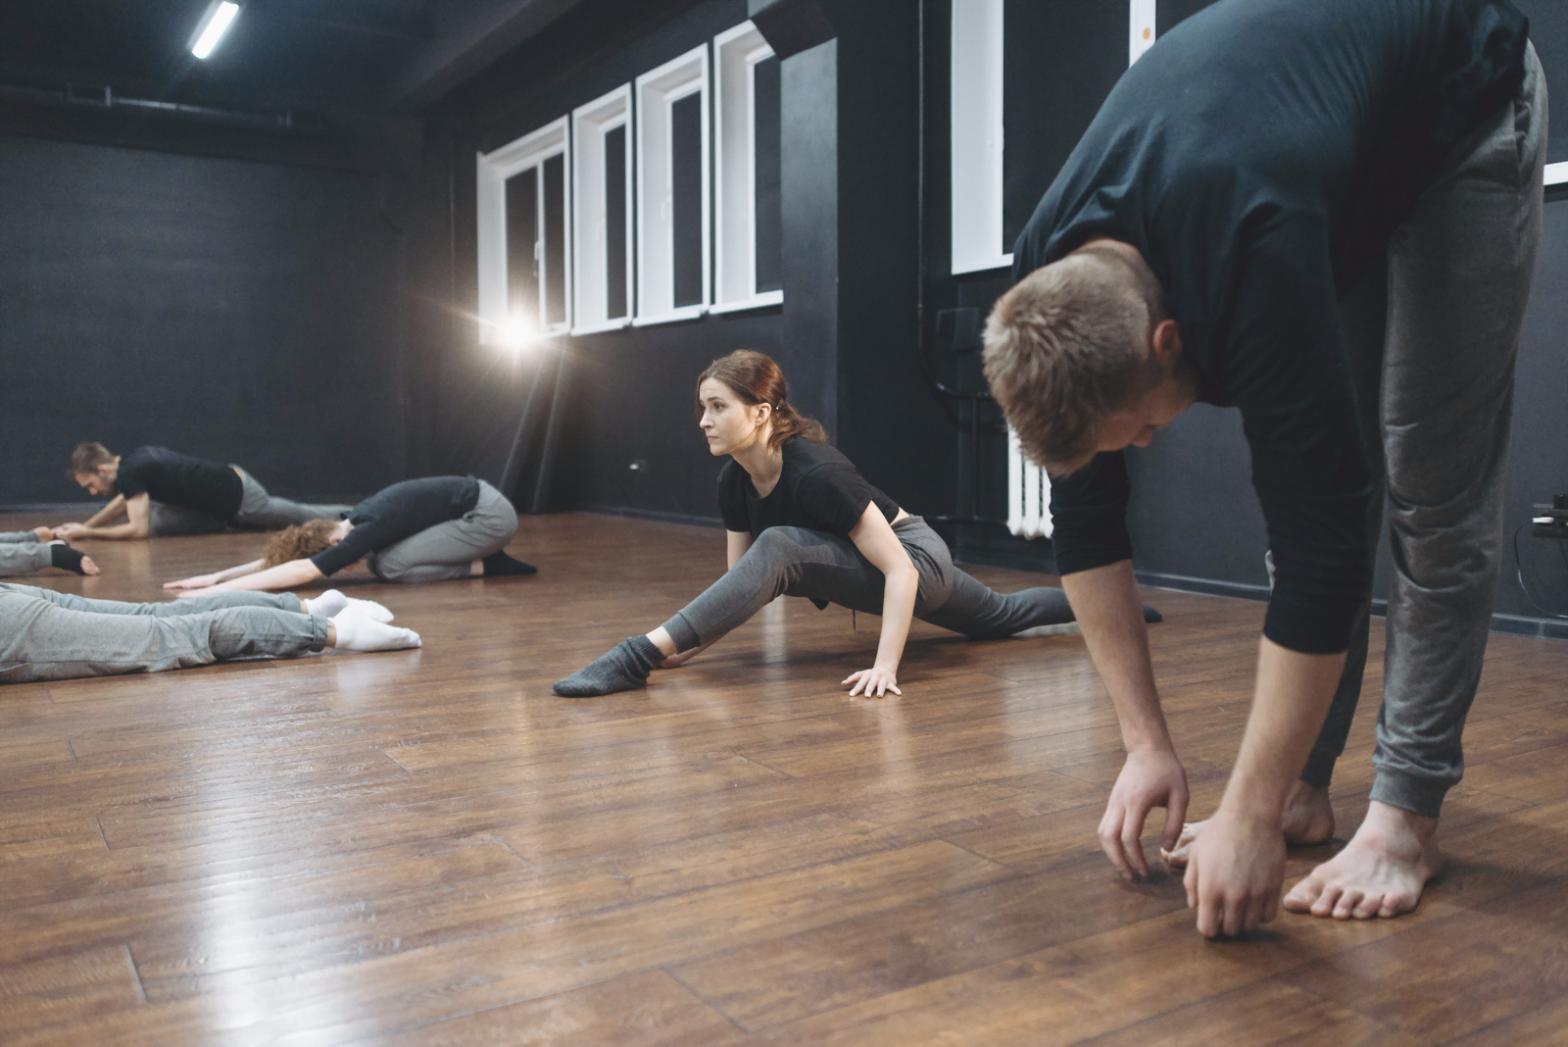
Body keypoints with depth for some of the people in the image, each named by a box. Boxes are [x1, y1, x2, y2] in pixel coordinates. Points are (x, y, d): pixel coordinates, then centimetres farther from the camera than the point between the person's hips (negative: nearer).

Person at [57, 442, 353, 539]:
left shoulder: (129, 472, -21)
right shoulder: (134, 459, 6)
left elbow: (138, 529, -24)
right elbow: (124, 500, 25)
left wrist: (86, 533, -16)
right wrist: (84, 524, 16)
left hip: (238, 497, -8)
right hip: (231, 484, 8)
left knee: (305, 518, 5)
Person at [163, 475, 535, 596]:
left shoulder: (369, 529, -23)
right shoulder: (355, 523, 2)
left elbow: (301, 571, -30)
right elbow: (283, 555, 8)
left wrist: (219, 590, -31)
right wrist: (218, 575, 2)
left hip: (491, 514, -9)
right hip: (473, 502, 9)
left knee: (390, 565, -15)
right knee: (378, 560, 7)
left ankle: (486, 566, -5)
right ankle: (483, 559, 8)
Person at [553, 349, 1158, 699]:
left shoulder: (814, 472, -33)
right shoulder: (734, 482, -10)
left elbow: (899, 569, -32)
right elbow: (739, 586, -5)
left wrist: (885, 667, -38)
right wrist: (693, 645, -20)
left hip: (920, 562, -9)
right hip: (867, 574, 9)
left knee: (777, 548, -33)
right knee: (1000, 619, 30)